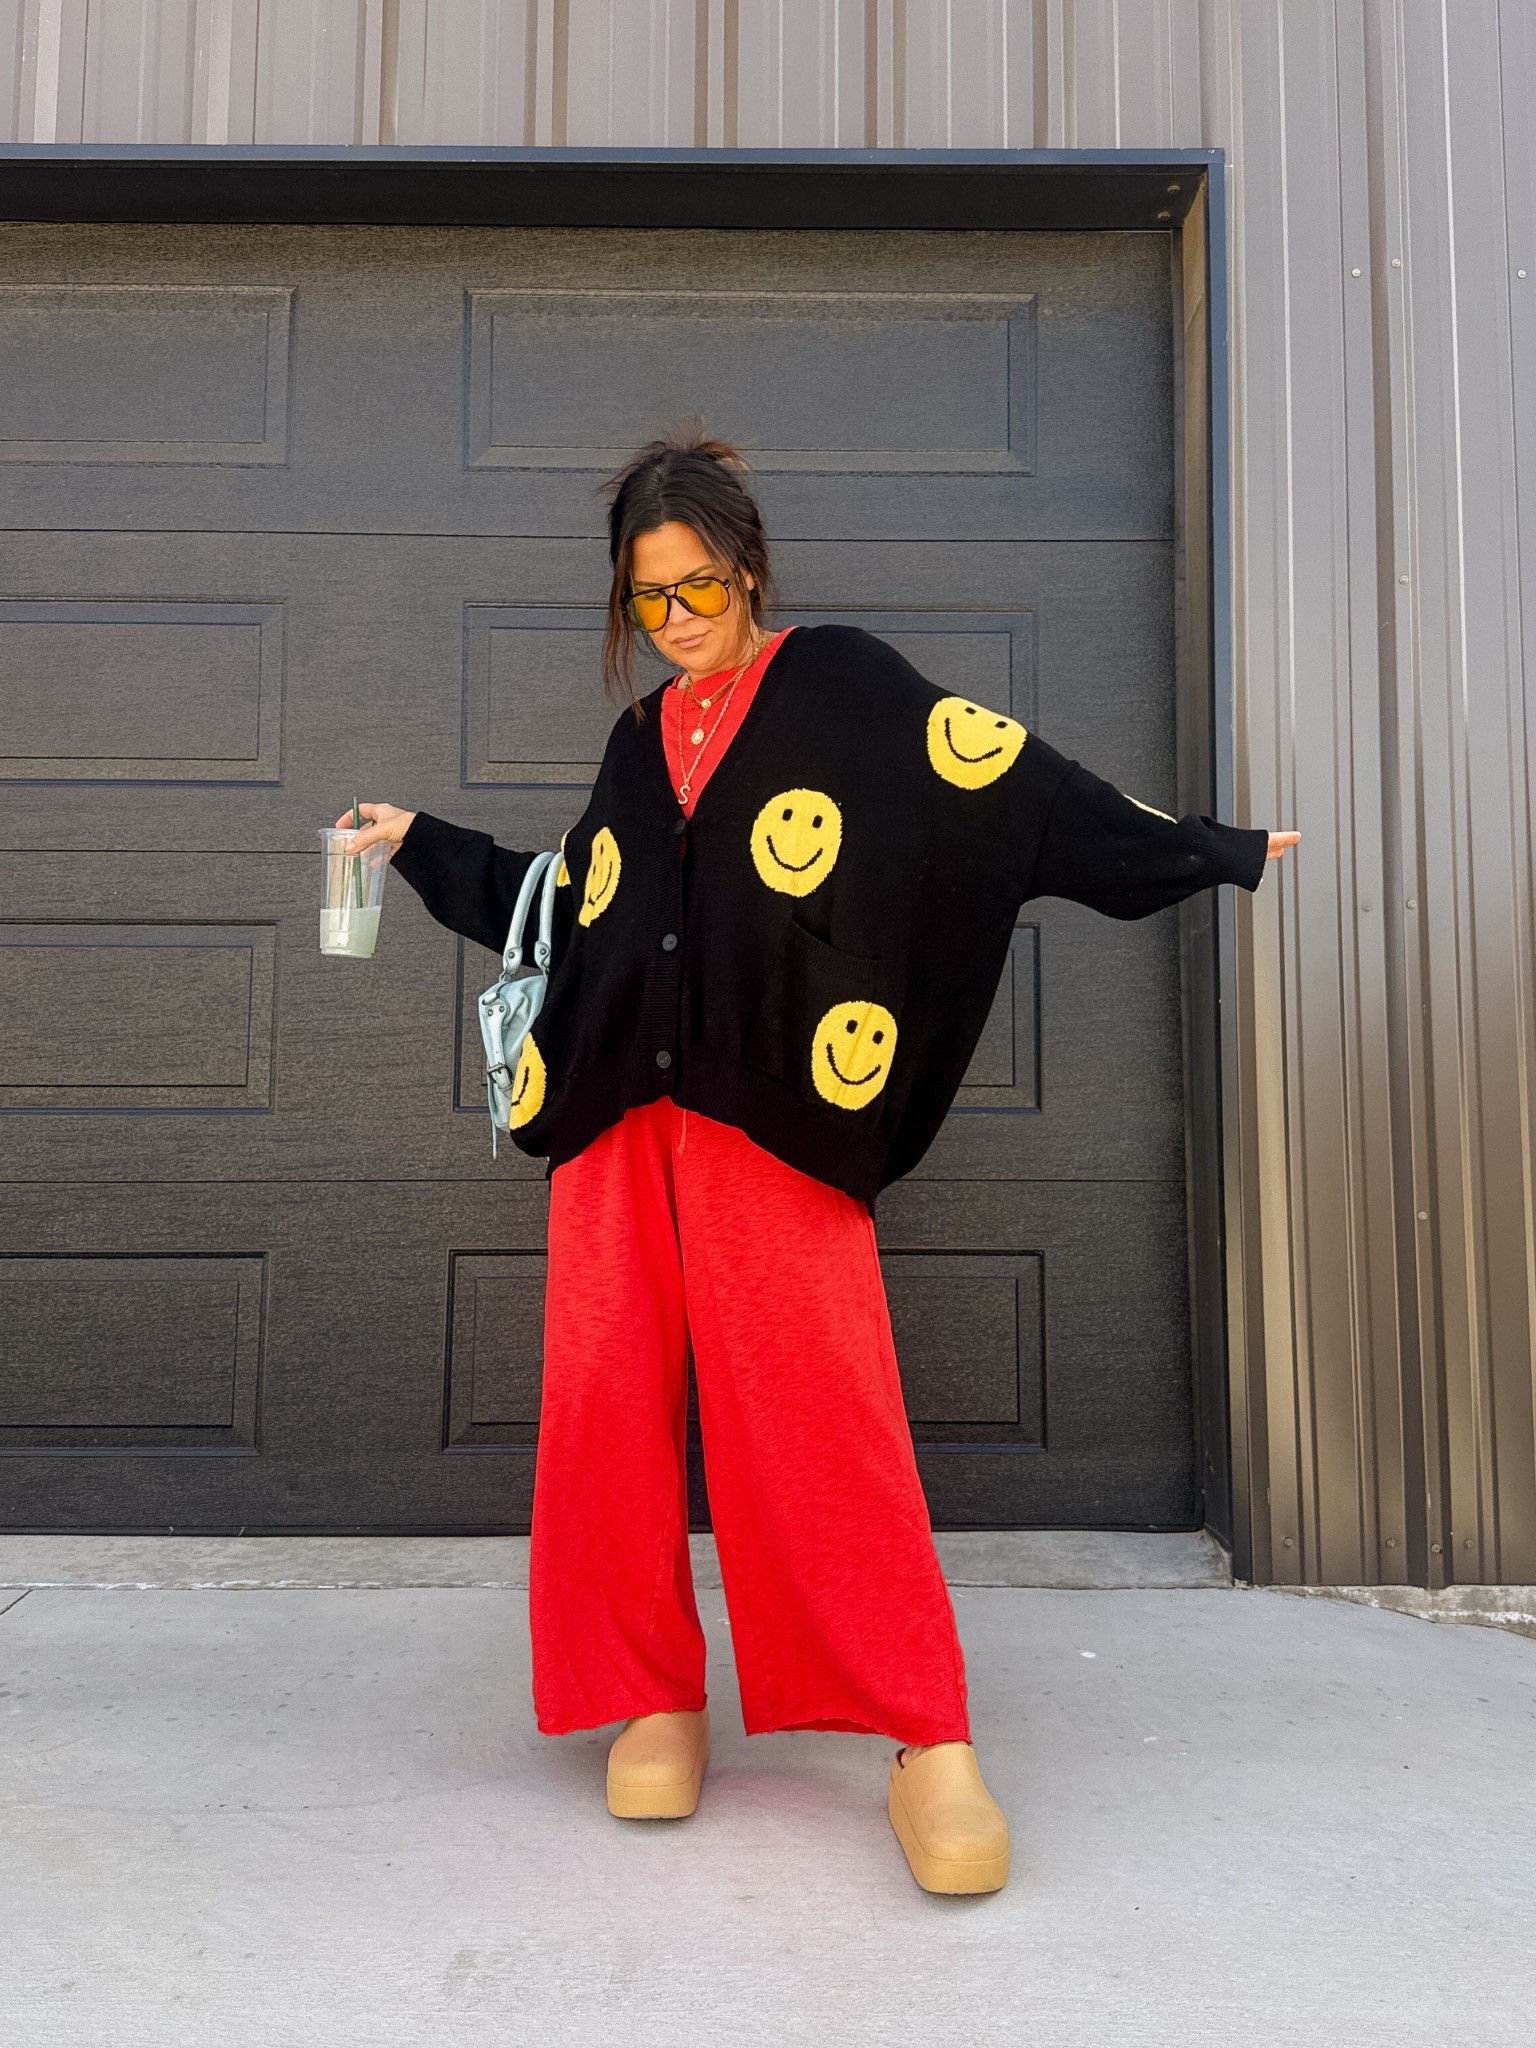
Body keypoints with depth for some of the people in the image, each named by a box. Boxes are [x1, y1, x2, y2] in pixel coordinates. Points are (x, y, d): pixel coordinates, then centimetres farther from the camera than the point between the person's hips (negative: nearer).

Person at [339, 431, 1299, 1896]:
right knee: (607, 1393, -2)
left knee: (815, 1402, -12)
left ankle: (928, 1741, -2)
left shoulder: (838, 681, 7)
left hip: (769, 1108, -5)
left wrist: (1207, 851, 1)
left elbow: (1020, 781, 3)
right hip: (618, 1104, 5)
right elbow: (570, 901, 28)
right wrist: (424, 844, 32)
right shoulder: (640, 740, 21)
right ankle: (653, 1698, 15)